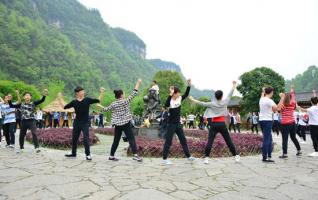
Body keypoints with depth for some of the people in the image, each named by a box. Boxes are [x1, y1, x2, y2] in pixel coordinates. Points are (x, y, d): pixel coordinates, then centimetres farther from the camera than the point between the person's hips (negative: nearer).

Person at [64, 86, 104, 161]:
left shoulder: (87, 100, -4)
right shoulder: (74, 102, 0)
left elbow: (98, 100, -4)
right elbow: (64, 107, 6)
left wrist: (101, 93, -12)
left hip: (85, 123, -3)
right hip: (76, 123, 3)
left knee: (86, 138, -9)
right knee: (74, 138, 14)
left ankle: (88, 154, 3)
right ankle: (73, 153, 32)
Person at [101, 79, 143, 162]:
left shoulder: (113, 104, 3)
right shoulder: (125, 101, -10)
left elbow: (105, 109, 18)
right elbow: (134, 93, -10)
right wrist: (138, 83, -4)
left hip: (117, 124, 5)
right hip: (126, 124, -5)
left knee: (116, 140, 15)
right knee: (131, 139, -4)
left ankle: (111, 155, 23)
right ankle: (135, 155, -12)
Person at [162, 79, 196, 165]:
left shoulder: (180, 99, 2)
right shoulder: (170, 100, -16)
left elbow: (186, 94, 2)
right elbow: (166, 105, -37)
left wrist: (189, 85, -10)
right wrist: (170, 95, -40)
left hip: (178, 123, 7)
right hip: (171, 124, -7)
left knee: (183, 140, 15)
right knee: (168, 141, 0)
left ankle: (188, 156, 27)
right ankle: (164, 159, 10)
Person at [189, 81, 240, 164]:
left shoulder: (212, 104, -5)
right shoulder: (225, 102, -2)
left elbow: (202, 103, -1)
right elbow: (230, 94, 10)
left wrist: (193, 100, 9)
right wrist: (234, 85, 24)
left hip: (214, 124, -1)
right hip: (222, 124, 1)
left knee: (210, 141, -2)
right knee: (229, 141, 9)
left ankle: (206, 158, -7)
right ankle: (236, 156, 17)